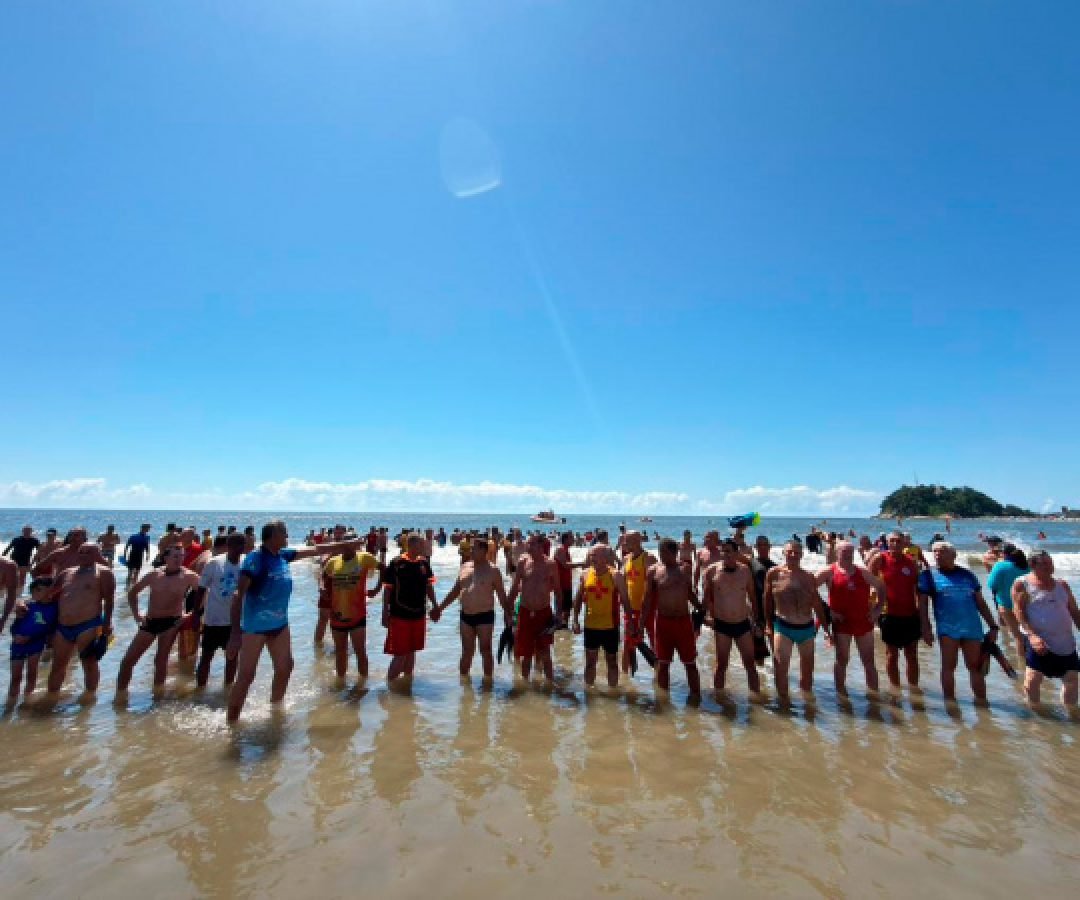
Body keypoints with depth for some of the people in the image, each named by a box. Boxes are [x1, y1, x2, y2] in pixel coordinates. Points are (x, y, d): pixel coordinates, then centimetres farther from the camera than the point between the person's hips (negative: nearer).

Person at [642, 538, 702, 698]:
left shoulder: (685, 568, 2)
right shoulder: (653, 570, -4)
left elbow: (690, 593, 15)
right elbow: (648, 598, -1)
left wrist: (702, 610, 12)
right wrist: (642, 623, -5)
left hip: (684, 621, 1)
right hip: (663, 621, -1)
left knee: (690, 663, 9)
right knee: (662, 663, 7)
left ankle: (696, 696, 22)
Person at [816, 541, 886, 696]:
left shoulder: (863, 573, 5)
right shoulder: (829, 572, -6)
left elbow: (881, 587, 16)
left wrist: (877, 608, 6)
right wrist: (826, 609, -11)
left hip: (864, 621, 3)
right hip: (842, 622, -3)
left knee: (869, 661, 11)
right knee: (841, 660, 7)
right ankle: (841, 693, 17)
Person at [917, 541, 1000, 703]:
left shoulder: (966, 575, 11)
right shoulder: (928, 575, 1)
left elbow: (980, 602, 15)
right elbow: (923, 603, -1)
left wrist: (993, 626, 10)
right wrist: (926, 628, -9)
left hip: (972, 628, 3)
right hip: (947, 628, -3)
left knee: (975, 667, 10)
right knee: (948, 666, 0)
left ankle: (982, 701, 21)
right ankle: (950, 702, 9)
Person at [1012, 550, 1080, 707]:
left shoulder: (1062, 585, 11)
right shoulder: (1022, 584, -6)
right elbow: (1019, 612, -12)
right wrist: (1032, 635, -22)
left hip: (1065, 641, 6)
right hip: (1040, 641, -6)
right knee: (1032, 679, -10)